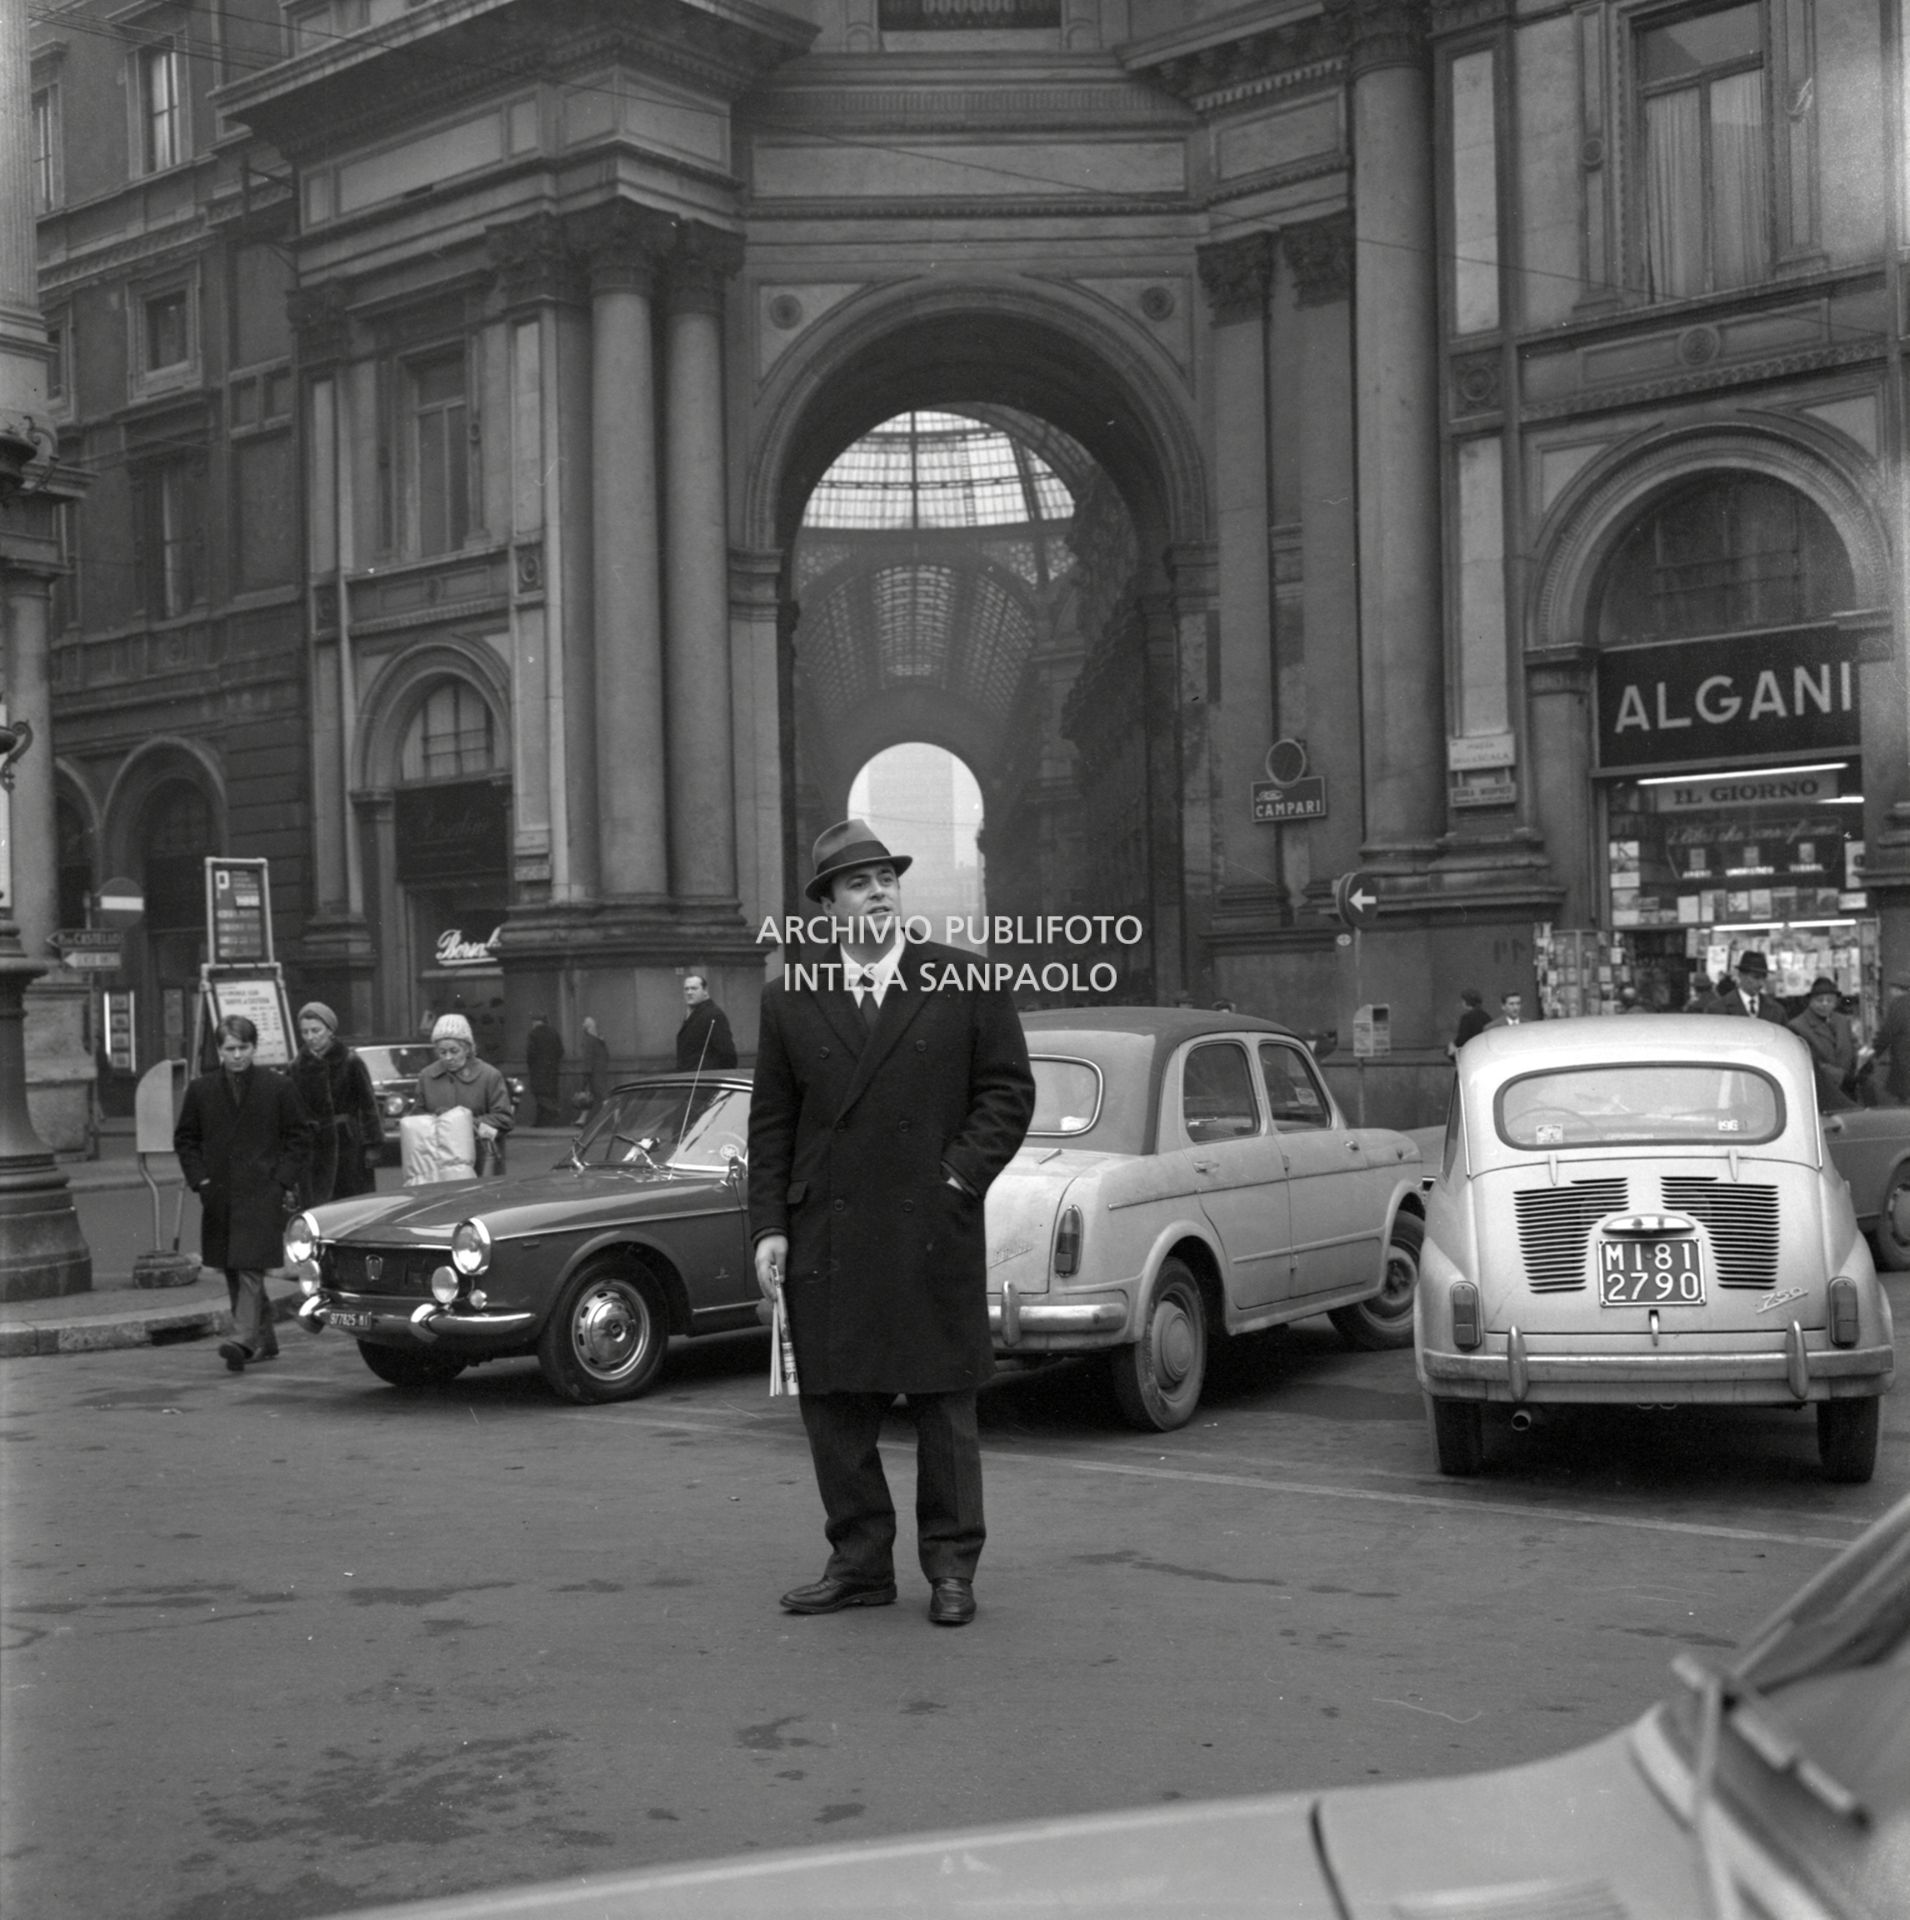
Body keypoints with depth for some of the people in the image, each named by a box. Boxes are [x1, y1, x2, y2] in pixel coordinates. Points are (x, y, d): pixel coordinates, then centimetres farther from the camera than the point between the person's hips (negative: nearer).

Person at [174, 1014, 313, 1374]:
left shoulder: (278, 1087, 0)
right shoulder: (201, 1090, 7)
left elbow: (299, 1135, 4)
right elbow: (185, 1139, 12)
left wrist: (284, 1180, -4)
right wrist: (199, 1179, 0)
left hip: (262, 1193, -4)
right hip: (218, 1196, 4)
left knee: (250, 1270, -14)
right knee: (233, 1273, 9)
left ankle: (243, 1340, -20)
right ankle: (264, 1341, 20)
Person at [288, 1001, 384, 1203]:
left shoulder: (350, 1063, -4)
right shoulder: (298, 1067, 7)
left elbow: (368, 1105, -4)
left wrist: (372, 1146, -10)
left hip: (348, 1144, -3)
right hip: (314, 1147, 3)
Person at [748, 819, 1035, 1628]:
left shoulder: (965, 982, 2)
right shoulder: (790, 999, 7)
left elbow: (1008, 1089, 3)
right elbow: (770, 1122, 7)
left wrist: (960, 1175, -8)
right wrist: (769, 1226, 0)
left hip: (934, 1231, -2)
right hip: (825, 1235, 2)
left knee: (945, 1402, 6)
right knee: (834, 1403, 7)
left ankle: (951, 1567, 17)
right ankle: (859, 1561, 19)